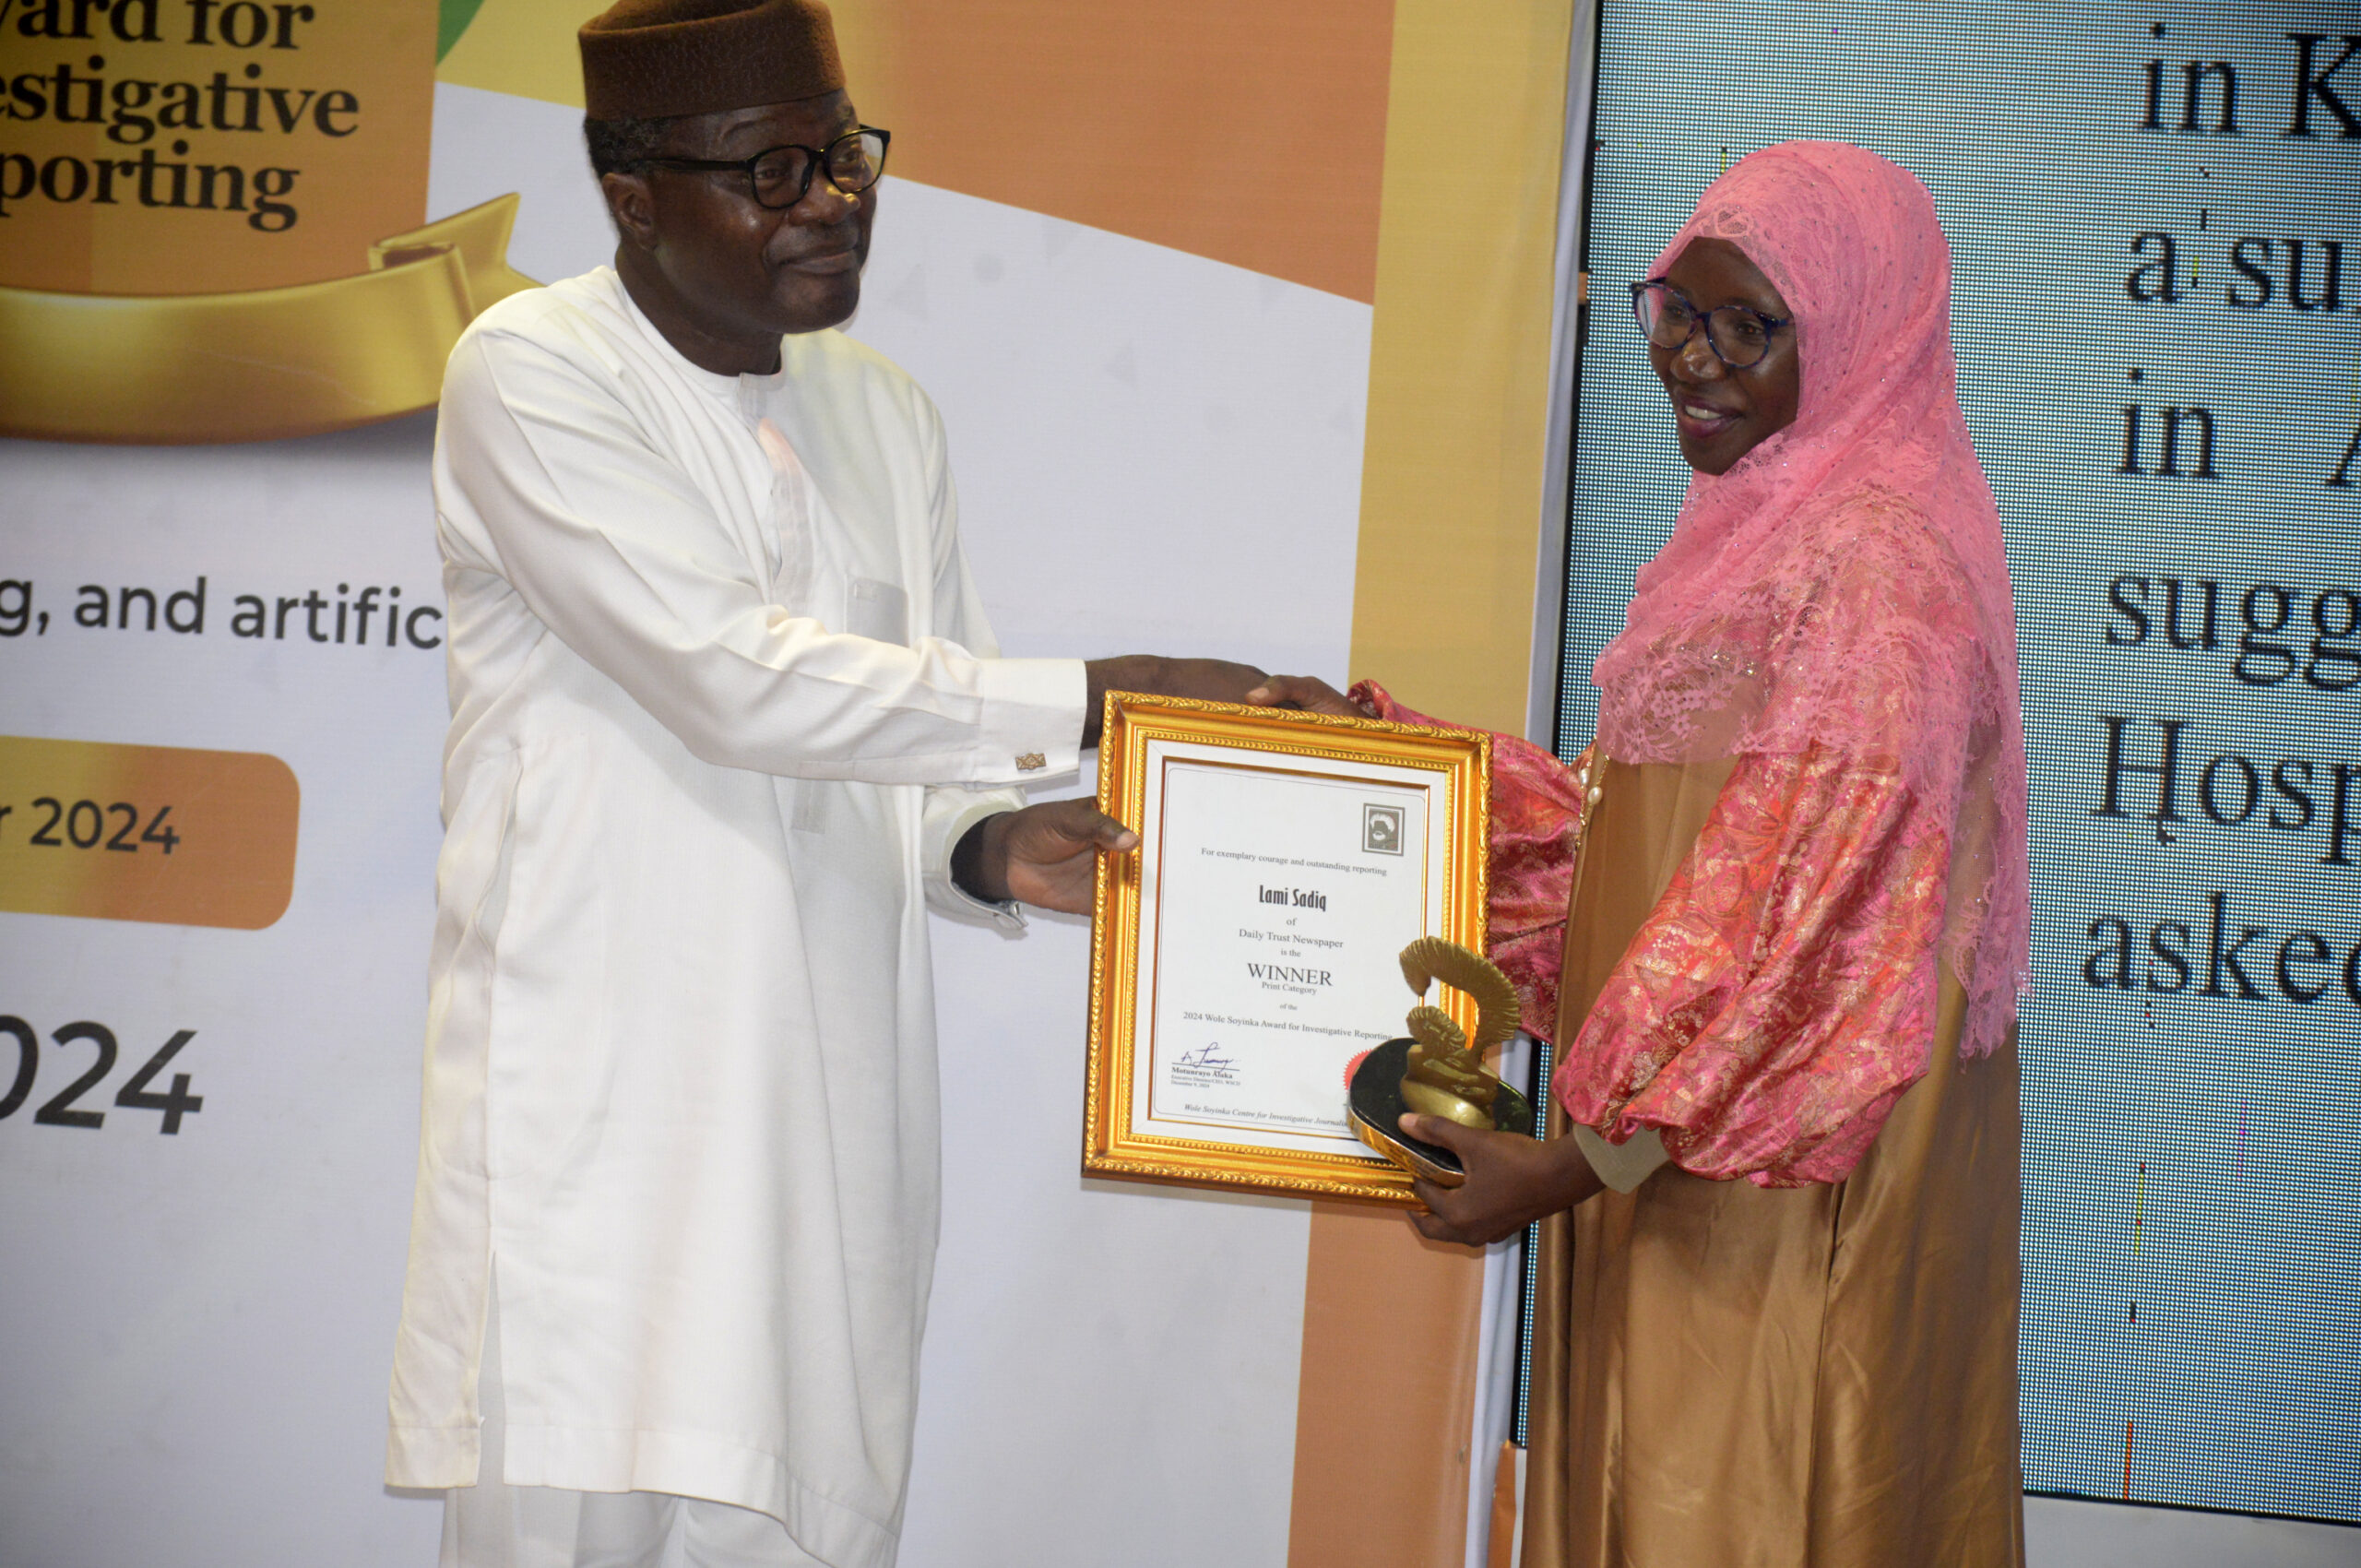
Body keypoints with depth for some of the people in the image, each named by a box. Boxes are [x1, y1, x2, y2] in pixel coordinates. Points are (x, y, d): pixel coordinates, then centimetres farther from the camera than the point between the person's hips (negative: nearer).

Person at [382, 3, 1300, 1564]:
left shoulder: (889, 415, 15)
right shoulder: (532, 375, -6)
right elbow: (732, 678, -17)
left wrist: (985, 847, -4)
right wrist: (1098, 700, -19)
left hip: (830, 1119, 5)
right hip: (605, 1104, -5)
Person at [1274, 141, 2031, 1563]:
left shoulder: (1873, 564, -17)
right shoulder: (1756, 536, 15)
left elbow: (1804, 910, -22)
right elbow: (1630, 836, 17)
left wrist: (1585, 1155, -22)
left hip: (1789, 1174, -9)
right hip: (1686, 1160, 9)